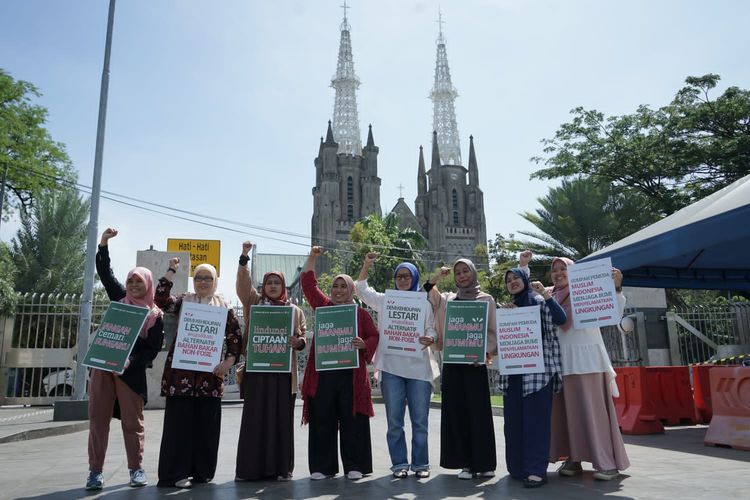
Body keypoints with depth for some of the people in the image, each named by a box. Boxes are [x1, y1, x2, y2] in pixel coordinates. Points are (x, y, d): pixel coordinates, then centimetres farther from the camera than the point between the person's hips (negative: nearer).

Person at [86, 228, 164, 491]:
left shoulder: (155, 316, -1)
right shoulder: (121, 298, 10)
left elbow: (152, 349, -6)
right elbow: (104, 271, 10)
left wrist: (130, 362, -21)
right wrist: (103, 243, -2)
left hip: (131, 371, -3)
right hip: (102, 365, 4)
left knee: (132, 422, 2)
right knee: (98, 419, 4)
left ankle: (136, 468, 13)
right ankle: (95, 471, 11)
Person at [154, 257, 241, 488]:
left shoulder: (223, 306, 9)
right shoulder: (183, 301, 10)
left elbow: (235, 336, 5)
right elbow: (161, 299, -9)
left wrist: (229, 361, -7)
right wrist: (171, 271, -9)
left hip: (210, 370, 1)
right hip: (181, 369, -1)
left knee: (207, 421, 6)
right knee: (180, 419, 0)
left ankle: (202, 470, 20)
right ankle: (177, 472, 7)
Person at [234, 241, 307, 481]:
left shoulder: (295, 310, 11)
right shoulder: (254, 302, 9)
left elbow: (303, 338, 9)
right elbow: (243, 284, -6)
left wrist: (298, 342, -15)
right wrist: (244, 257, -17)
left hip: (284, 370, 1)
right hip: (257, 368, -1)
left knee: (282, 419, 4)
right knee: (254, 418, 2)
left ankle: (281, 467, 13)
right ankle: (250, 468, 11)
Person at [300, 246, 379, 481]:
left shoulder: (360, 313, 7)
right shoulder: (322, 305, 11)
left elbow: (374, 336, 9)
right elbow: (308, 283, 10)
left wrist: (364, 345, -12)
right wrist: (312, 258, 2)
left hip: (351, 373, -1)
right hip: (322, 372, 2)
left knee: (352, 420, 2)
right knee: (322, 420, 5)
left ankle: (354, 465, 14)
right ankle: (322, 466, 17)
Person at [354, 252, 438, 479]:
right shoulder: (385, 300, 12)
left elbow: (432, 329, 5)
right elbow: (361, 289, 17)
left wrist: (430, 339, -18)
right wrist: (366, 266, 4)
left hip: (419, 367, -1)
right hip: (391, 366, 1)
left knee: (420, 420, 5)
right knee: (394, 420, 5)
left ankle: (421, 463, 18)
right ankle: (399, 463, 17)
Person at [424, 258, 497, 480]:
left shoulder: (486, 299, 7)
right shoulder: (447, 299, 13)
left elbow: (493, 331, 2)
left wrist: (485, 351, -14)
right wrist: (436, 278, -1)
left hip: (475, 361, -3)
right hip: (452, 361, 3)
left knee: (479, 410, -1)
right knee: (456, 411, 3)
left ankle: (484, 462, 11)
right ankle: (466, 463, 12)